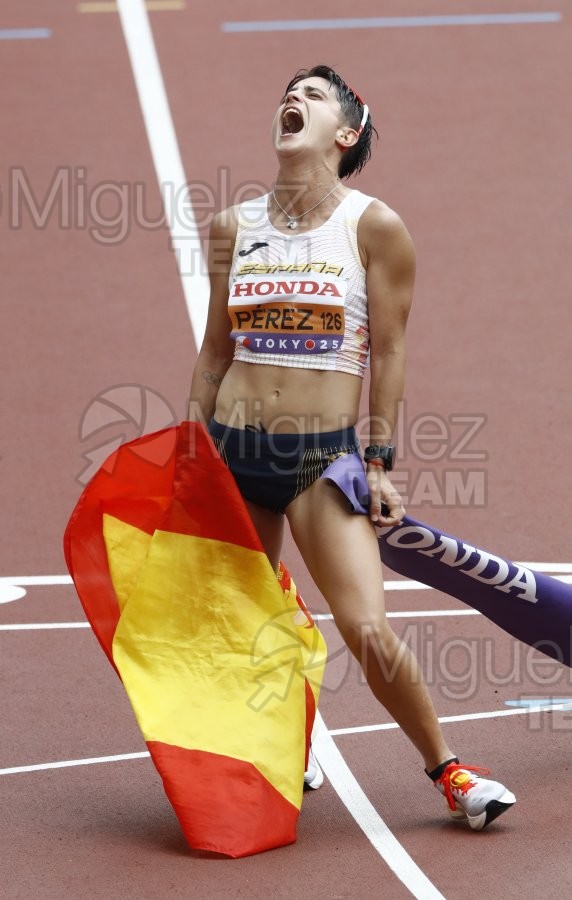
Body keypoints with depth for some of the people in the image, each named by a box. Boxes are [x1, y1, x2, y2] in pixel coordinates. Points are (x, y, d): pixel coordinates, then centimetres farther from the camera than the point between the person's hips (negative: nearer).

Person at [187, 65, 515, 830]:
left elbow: (389, 352, -3)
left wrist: (377, 463, -6)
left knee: (368, 629, -14)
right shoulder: (234, 227, 6)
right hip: (235, 450, 4)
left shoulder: (374, 226, -4)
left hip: (326, 456, -4)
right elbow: (216, 351, 13)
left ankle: (447, 769, 5)